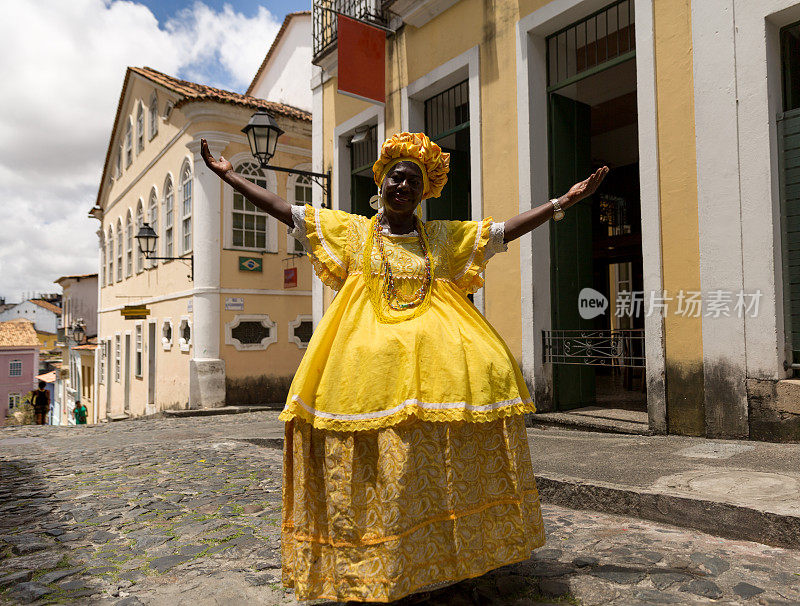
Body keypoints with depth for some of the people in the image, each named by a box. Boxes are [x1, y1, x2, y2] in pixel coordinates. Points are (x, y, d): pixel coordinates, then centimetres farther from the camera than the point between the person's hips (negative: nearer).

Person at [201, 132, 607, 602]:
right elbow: (283, 209, 14)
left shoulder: (445, 237, 17)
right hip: (368, 347, -1)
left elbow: (506, 230, 16)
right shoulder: (349, 230, 14)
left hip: (436, 341, 2)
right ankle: (361, 563, 3)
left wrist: (562, 202, 12)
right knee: (373, 452, -12)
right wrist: (229, 175, 13)